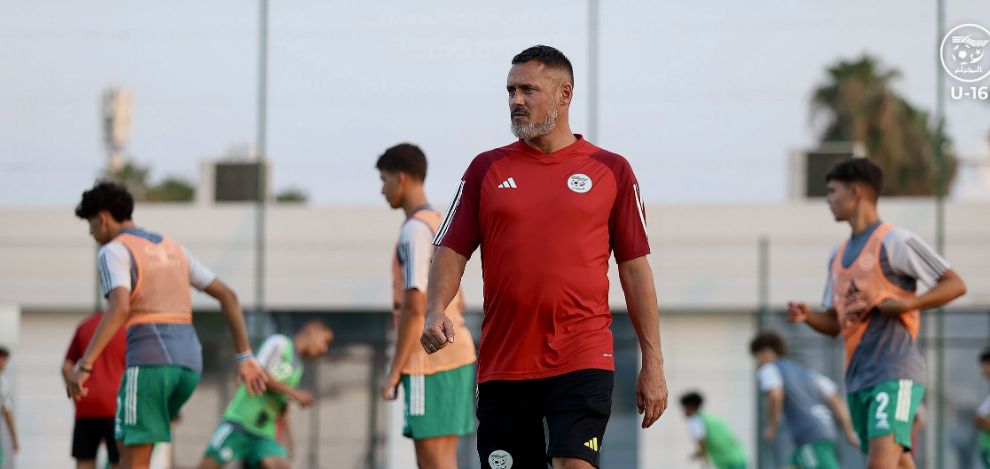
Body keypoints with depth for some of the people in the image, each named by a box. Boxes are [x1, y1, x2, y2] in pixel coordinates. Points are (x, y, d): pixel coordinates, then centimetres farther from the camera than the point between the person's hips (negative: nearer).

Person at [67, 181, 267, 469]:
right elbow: (227, 295, 20)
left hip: (150, 361, -8)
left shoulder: (114, 252, -1)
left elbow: (119, 308, -21)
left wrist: (83, 365, -25)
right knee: (127, 443, 23)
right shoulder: (173, 249, 24)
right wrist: (245, 357, 18)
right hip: (188, 363, 8)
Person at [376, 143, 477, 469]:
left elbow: (414, 307, -19)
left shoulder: (415, 230, -12)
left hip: (430, 363, -10)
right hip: (457, 356, 10)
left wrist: (395, 371, -15)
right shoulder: (440, 226, 19)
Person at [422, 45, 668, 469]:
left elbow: (635, 267, 8)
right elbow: (452, 251, 8)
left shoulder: (610, 170, 6)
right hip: (502, 364, 3)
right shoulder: (487, 168, 10)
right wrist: (435, 310, -12)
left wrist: (652, 363, 4)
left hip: (583, 357, -2)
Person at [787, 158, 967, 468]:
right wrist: (808, 317, -1)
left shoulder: (894, 242, -5)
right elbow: (833, 323, 22)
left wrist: (905, 304, -20)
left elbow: (955, 285, -7)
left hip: (896, 374, -8)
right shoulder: (839, 256, 19)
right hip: (858, 378, 8)